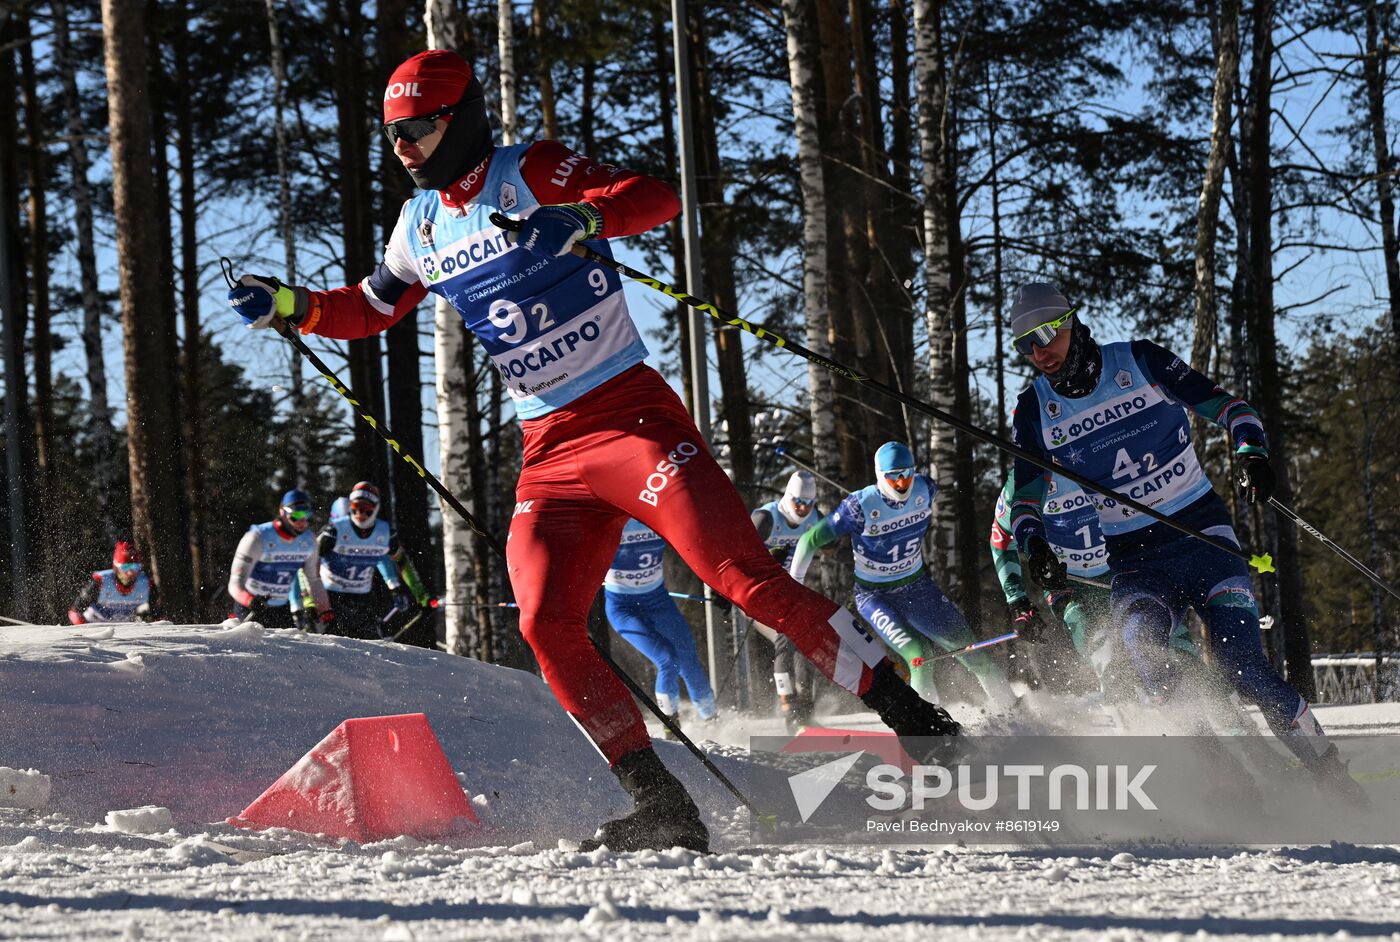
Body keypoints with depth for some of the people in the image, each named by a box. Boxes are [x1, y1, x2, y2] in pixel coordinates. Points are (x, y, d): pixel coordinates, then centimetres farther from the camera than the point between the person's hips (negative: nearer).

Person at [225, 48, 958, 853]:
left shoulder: (529, 175, -6)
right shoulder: (422, 225, 14)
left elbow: (659, 199, -19)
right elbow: (371, 310, 31)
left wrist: (586, 219, -38)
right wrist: (291, 305, 14)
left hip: (631, 415, -6)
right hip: (550, 453, 6)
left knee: (741, 574, -18)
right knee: (547, 625, -12)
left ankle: (905, 710, -12)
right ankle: (663, 806, -8)